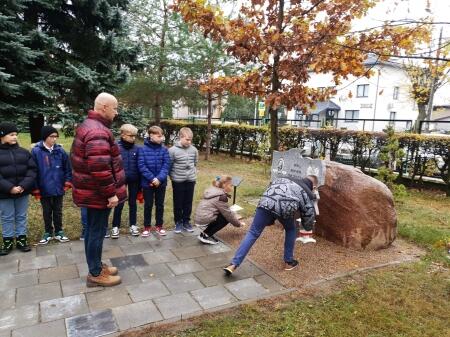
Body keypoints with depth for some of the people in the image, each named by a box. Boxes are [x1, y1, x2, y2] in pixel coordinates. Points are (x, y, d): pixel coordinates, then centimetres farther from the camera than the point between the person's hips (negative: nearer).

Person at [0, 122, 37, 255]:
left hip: (23, 192, 2)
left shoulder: (24, 152, 3)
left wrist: (24, 186, -14)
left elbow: (32, 170, -1)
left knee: (22, 217, 12)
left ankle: (21, 239, 25)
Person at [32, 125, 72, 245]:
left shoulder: (60, 151, -4)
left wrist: (68, 181, -1)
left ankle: (58, 232, 28)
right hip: (44, 189, -1)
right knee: (47, 212, 14)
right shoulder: (36, 151, -10)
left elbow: (67, 167, 4)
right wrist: (35, 188, -6)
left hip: (58, 188, 2)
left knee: (58, 211, 14)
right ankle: (48, 233, 29)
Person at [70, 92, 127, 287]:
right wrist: (111, 193, -22)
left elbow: (77, 158, 21)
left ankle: (96, 266, 34)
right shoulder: (98, 132, -24)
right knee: (97, 231, 2)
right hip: (98, 193, -11)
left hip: (90, 191, 11)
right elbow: (100, 169, -31)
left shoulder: (87, 126, 13)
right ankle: (96, 274, 16)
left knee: (92, 229, 19)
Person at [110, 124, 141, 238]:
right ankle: (115, 227, 20)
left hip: (134, 180, 2)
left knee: (132, 203, 13)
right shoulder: (116, 147, -9)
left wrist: (140, 182, 3)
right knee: (119, 204, 6)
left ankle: (133, 225, 25)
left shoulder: (137, 149, -1)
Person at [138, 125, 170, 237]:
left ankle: (159, 225, 27)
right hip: (147, 182, -2)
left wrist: (159, 178, -17)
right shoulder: (142, 149, -8)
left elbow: (166, 165, -5)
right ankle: (147, 227, 23)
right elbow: (141, 166, -11)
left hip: (161, 183, 2)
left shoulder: (164, 150, -2)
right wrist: (152, 179, -18)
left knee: (160, 205, 12)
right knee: (148, 205, 9)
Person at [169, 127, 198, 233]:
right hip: (178, 181, -3)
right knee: (178, 203, 9)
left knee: (188, 203, 13)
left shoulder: (194, 150, -1)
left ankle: (186, 221, 27)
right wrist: (173, 177, -4)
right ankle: (178, 222, 23)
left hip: (190, 180, 3)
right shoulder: (173, 150, -13)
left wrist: (193, 174, 9)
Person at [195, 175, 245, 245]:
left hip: (200, 216, 9)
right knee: (226, 218, 0)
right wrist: (238, 224, 4)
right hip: (205, 218, -9)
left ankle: (205, 233, 13)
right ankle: (206, 236, -3)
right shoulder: (221, 196, -15)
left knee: (225, 215, 15)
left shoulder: (213, 190, 14)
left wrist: (235, 217, 18)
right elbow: (228, 214, -10)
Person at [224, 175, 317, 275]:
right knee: (291, 230, 29)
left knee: (253, 233, 8)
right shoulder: (307, 193, 28)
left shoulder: (284, 180, 39)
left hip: (266, 202, 3)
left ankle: (233, 264, 4)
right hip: (285, 207, -2)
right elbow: (309, 216, 29)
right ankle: (289, 262, 34)